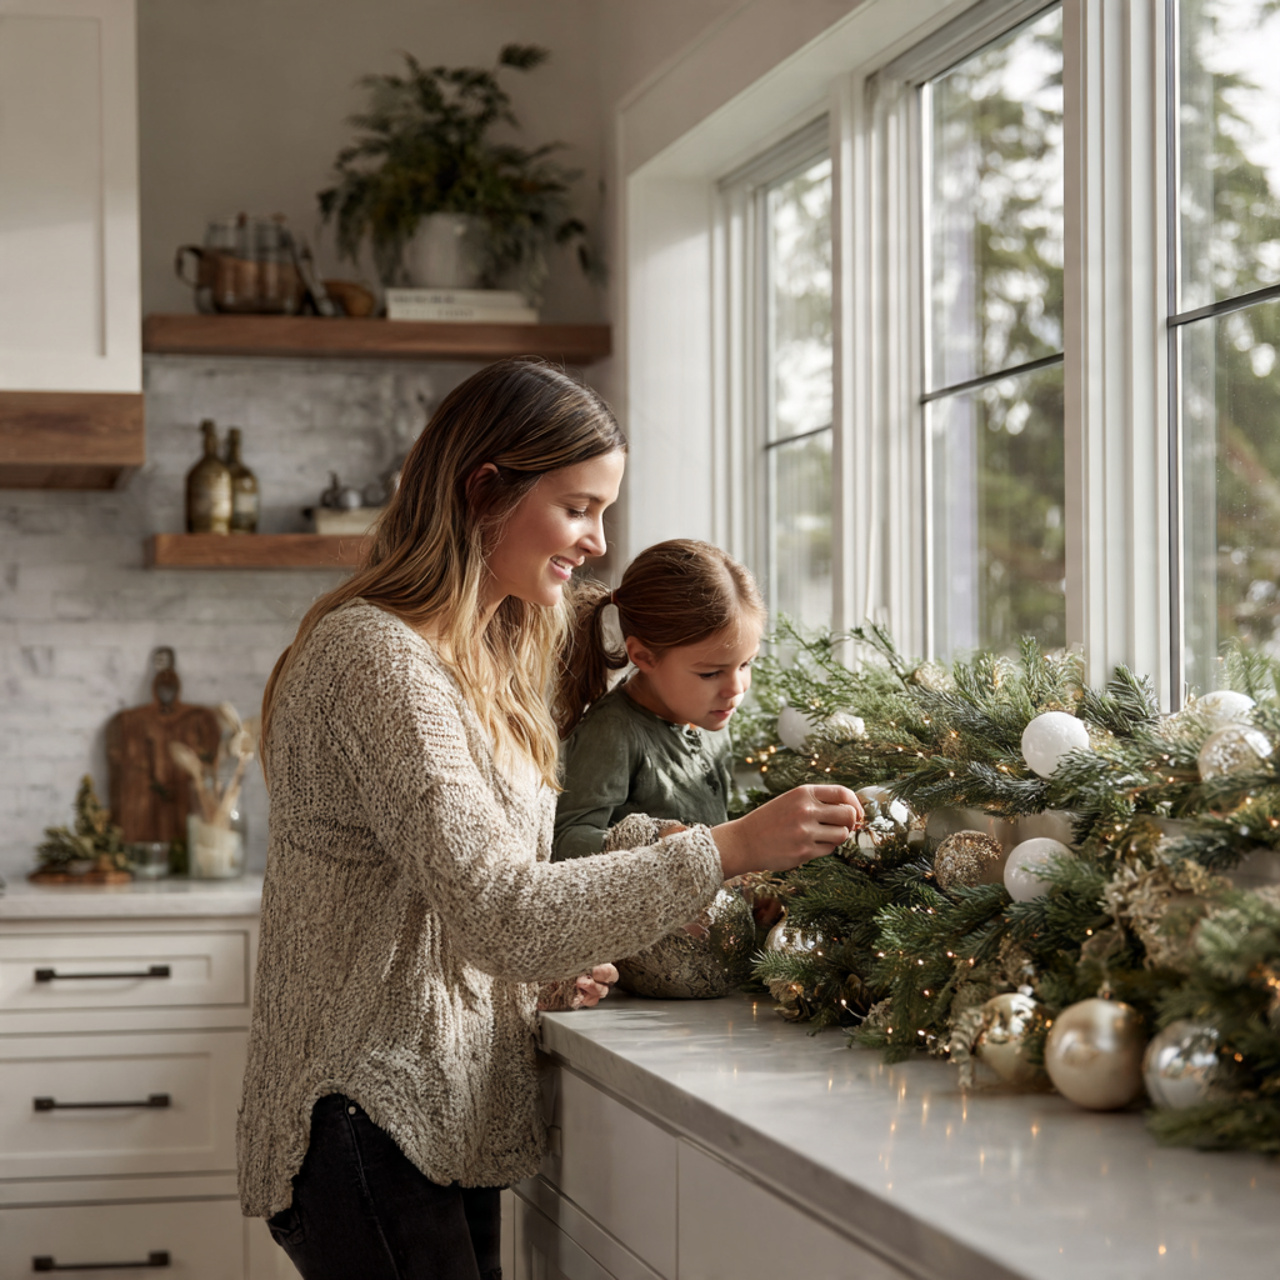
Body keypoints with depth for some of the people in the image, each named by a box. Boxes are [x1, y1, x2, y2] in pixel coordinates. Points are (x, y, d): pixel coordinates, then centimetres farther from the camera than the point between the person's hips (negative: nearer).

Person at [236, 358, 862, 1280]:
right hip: (372, 1125, -9)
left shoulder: (477, 661, 15)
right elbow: (500, 910, -25)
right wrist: (729, 848, -23)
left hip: (448, 1125, 9)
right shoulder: (375, 658, -18)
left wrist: (544, 966, 2)